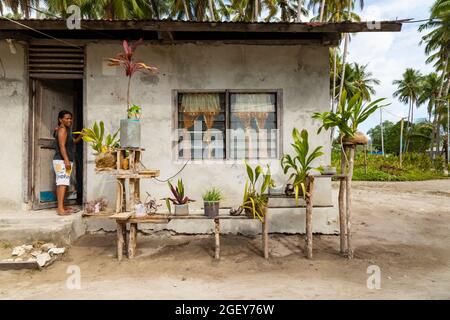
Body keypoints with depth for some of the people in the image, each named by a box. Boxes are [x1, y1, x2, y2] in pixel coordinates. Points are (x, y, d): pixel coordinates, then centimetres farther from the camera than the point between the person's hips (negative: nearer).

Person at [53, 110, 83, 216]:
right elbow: (62, 146, -19)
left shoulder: (66, 130, 21)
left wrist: (81, 136, 12)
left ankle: (61, 207, 15)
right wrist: (66, 160, -26)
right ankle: (60, 209, -23)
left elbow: (73, 141, 29)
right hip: (61, 161, -10)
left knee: (61, 184, 10)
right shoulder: (62, 129, -9)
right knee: (63, 183, -17)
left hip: (64, 161, 10)